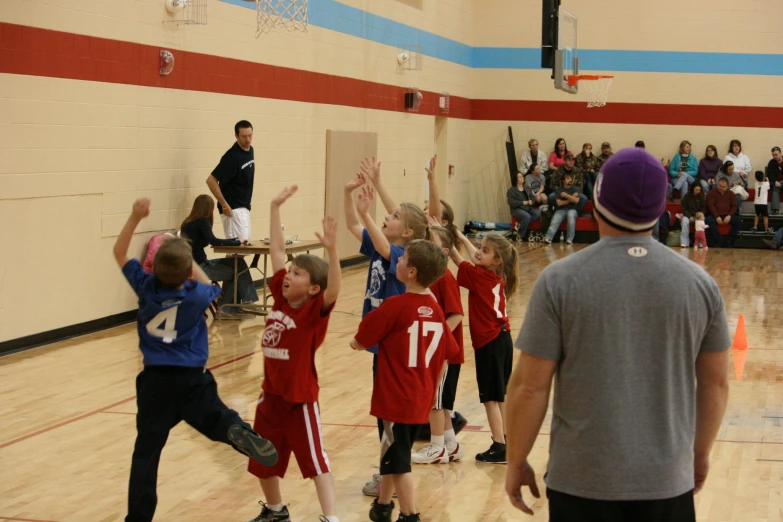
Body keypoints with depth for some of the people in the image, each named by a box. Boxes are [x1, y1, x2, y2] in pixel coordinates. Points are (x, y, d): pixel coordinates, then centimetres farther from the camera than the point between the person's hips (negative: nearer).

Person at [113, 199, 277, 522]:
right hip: (193, 379, -1)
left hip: (155, 380, 1)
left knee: (146, 452, 5)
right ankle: (239, 434, -25)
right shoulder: (197, 296, -7)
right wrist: (189, 264, 21)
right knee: (220, 420, 11)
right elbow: (209, 286, 21)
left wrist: (135, 218, 0)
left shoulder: (146, 288, -6)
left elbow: (119, 253, 8)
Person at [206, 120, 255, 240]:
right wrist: (224, 205, -21)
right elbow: (211, 180, -23)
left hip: (244, 207, 9)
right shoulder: (232, 157, -19)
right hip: (233, 209, -9)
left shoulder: (250, 150, 6)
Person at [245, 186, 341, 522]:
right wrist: (275, 208, 7)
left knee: (316, 461, -3)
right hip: (271, 394, 8)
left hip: (300, 399, -7)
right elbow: (277, 250, 6)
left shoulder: (314, 310, -15)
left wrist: (331, 250, -49)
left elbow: (334, 290, -37)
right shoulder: (280, 299, 1)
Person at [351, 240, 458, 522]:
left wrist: (355, 340, 13)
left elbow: (359, 343, -9)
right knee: (392, 453, 24)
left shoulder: (394, 307, -17)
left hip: (394, 399, -7)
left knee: (398, 460, 2)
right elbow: (444, 359, 8)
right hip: (420, 401, 7)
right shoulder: (436, 310, 1)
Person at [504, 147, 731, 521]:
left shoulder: (560, 280, -10)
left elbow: (530, 386, -8)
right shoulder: (699, 282, -2)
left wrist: (516, 462, 4)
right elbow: (716, 383, 7)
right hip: (668, 481, 3)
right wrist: (701, 452, 21)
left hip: (582, 482, -2)